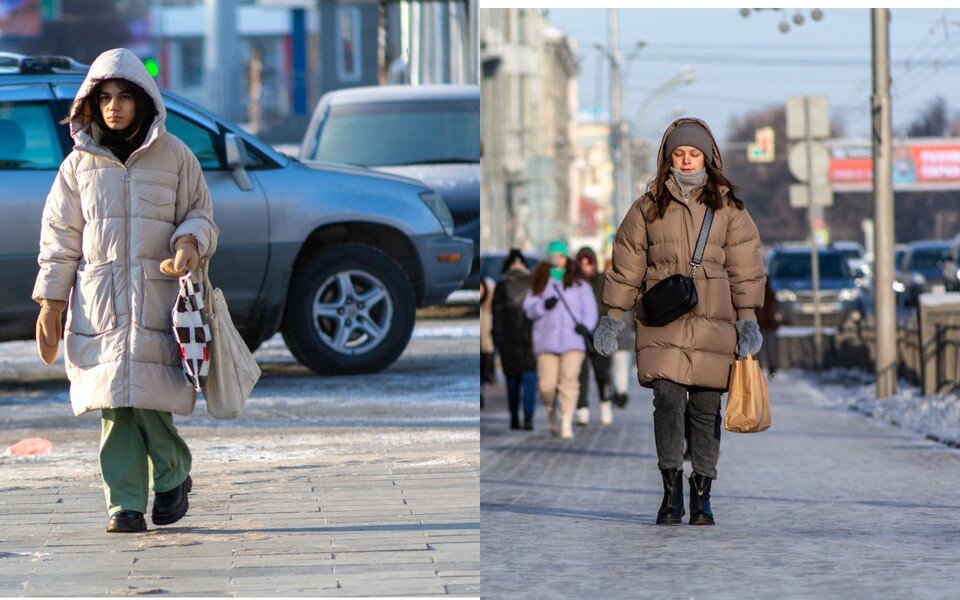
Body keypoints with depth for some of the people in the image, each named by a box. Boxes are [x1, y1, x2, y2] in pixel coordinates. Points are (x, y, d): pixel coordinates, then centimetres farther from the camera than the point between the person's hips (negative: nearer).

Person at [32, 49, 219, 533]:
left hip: (157, 300, -1)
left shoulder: (174, 156, 6)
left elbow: (201, 216, 12)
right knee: (114, 405, -4)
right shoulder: (80, 162, 10)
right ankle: (124, 504, 2)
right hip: (98, 303, 1)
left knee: (150, 400, -9)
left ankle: (173, 476, 16)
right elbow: (59, 235, 11)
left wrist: (190, 242, -12)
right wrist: (50, 302, 5)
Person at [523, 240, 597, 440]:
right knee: (547, 384, -4)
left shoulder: (578, 283, 11)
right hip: (546, 340, 1)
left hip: (572, 340, -1)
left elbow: (589, 308, 5)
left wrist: (585, 325, -14)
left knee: (569, 380, -15)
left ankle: (567, 423, -14)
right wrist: (544, 306, -12)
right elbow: (528, 308, 8)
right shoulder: (539, 283, 14)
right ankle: (551, 411, 28)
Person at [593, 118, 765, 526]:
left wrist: (748, 319, 0)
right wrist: (613, 317, 10)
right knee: (668, 398, -15)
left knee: (706, 407, 0)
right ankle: (671, 489, -7)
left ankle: (701, 495, 10)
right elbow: (627, 263, 12)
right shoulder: (649, 206, 9)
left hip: (713, 323, 0)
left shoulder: (727, 206, 8)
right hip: (662, 323, 0)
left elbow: (745, 266, 7)